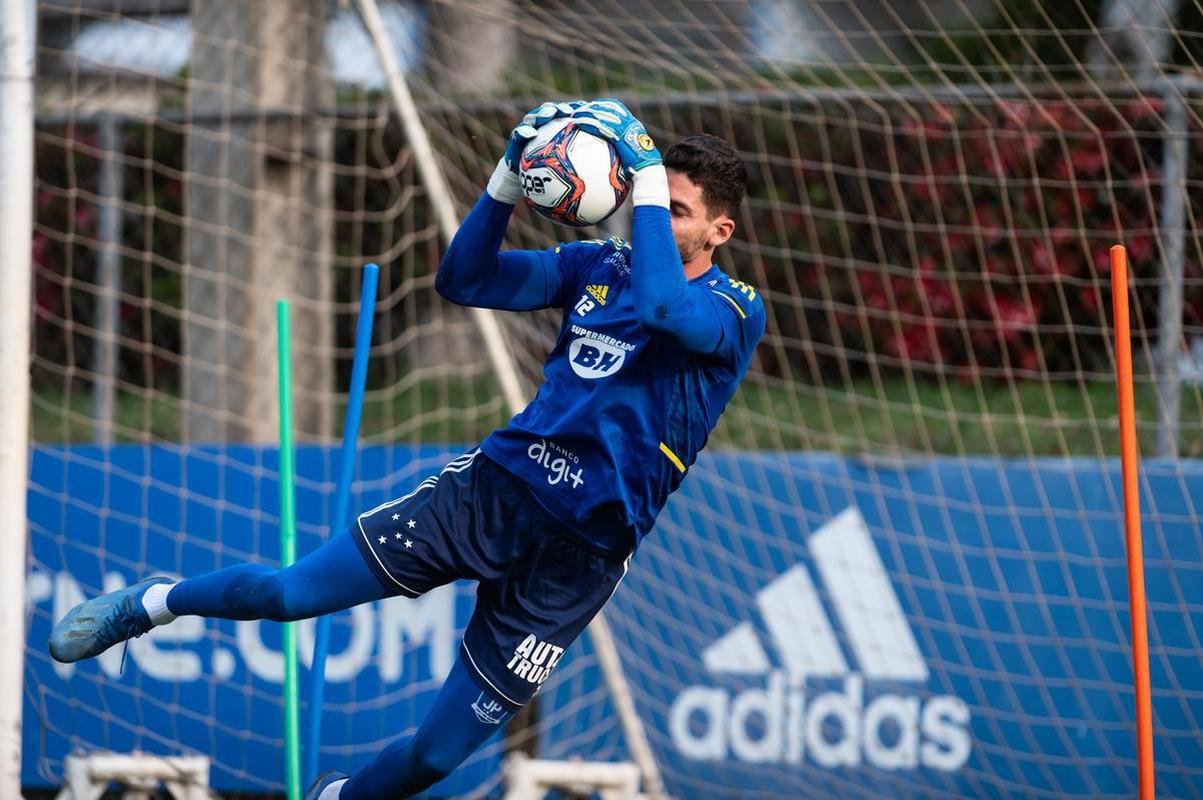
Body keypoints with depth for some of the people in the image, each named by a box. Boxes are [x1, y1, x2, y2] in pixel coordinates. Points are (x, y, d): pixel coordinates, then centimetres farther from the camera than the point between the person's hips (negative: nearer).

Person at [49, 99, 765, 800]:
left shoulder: (738, 311, -9)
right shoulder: (602, 265, 7)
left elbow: (658, 303, -32)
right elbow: (464, 279, 3)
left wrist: (649, 175, -28)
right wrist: (511, 177, -11)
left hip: (575, 555, -3)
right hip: (492, 486, 3)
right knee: (288, 594, -2)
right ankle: (156, 603, 27)